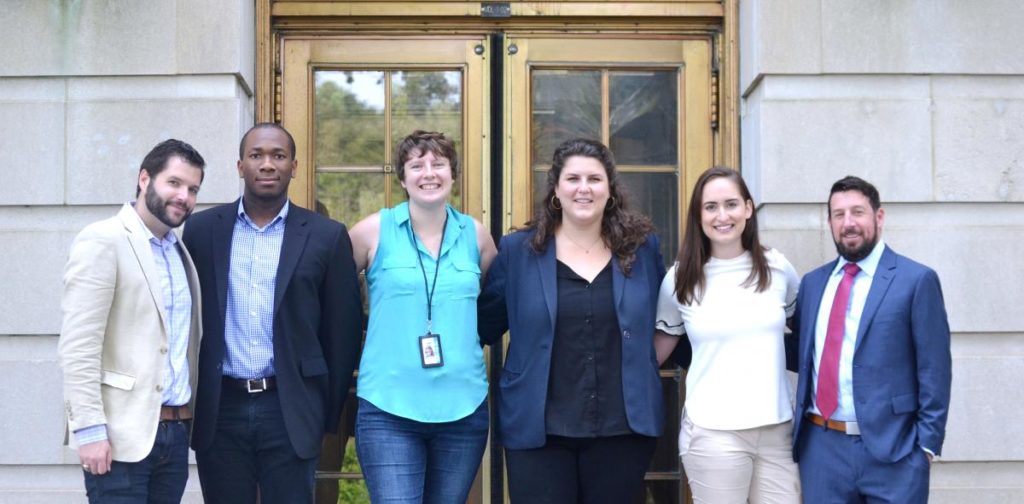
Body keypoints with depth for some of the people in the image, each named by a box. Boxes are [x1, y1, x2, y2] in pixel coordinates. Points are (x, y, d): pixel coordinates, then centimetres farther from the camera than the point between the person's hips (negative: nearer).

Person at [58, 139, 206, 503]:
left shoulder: (180, 251, 15)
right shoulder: (102, 241, -7)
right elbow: (77, 345, -13)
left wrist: (188, 420, 10)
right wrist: (89, 429, -18)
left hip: (175, 432, 7)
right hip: (122, 435, -6)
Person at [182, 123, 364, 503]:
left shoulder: (325, 236, 1)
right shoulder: (202, 229, 5)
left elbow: (342, 330, 4)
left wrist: (329, 414, 4)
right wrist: (188, 401, 8)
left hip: (290, 411, -1)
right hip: (219, 411, 2)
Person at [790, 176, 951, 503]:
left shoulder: (916, 280, -3)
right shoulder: (813, 282, 12)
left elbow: (934, 370, -5)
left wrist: (927, 444, -8)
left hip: (893, 450, -4)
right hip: (821, 448, 4)